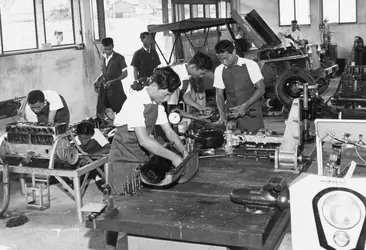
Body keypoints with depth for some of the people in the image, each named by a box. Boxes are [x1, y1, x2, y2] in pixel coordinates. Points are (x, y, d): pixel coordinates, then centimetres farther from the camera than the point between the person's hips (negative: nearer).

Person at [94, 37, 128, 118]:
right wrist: (98, 80, 2)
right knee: (100, 112, 3)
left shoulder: (119, 58, -7)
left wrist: (112, 81, -16)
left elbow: (125, 74, -5)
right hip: (103, 87, 5)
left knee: (117, 111, -1)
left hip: (115, 87, -5)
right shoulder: (103, 57, 10)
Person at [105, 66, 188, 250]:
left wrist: (184, 152, -5)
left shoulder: (156, 104, 3)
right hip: (123, 162, -7)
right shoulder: (136, 103, -23)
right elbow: (144, 140, -29)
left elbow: (169, 132, 10)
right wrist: (172, 157, -25)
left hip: (141, 160, 7)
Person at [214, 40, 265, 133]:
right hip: (232, 115, 3)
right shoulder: (219, 70, 4)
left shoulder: (250, 65, -6)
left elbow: (261, 89, -5)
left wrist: (244, 106, -15)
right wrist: (222, 115, -8)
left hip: (252, 114, -2)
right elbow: (219, 95, 7)